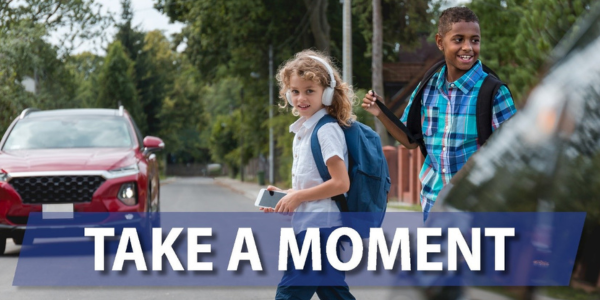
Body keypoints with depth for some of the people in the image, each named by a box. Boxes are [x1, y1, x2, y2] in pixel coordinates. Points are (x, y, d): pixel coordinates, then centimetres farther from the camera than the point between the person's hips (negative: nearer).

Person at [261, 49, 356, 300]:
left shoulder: (327, 130, -12)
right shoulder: (303, 130, 16)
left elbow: (340, 183, -19)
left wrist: (297, 197, -14)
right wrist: (284, 196, 7)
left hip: (318, 226, -10)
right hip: (309, 225, 10)